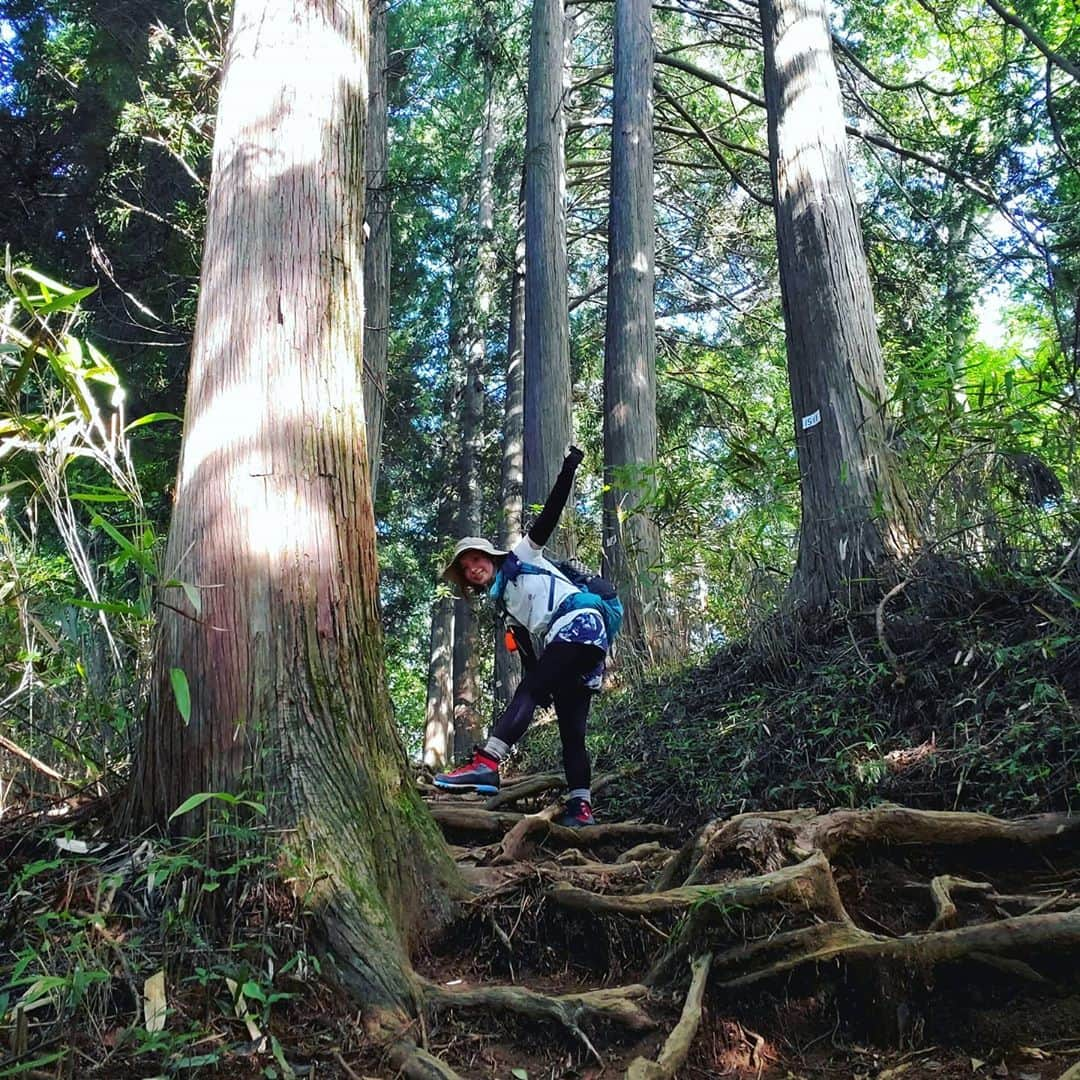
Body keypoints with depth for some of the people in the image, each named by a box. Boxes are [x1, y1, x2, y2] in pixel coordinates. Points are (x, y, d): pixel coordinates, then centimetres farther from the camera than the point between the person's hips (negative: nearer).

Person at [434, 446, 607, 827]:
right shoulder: (503, 600, 28)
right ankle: (580, 806, -1)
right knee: (571, 730, 2)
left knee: (527, 691, -24)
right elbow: (529, 652, 23)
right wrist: (540, 690, 14)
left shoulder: (521, 558, 13)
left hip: (579, 624, -9)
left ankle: (485, 764, -37)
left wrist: (567, 472, -10)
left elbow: (548, 518, 1)